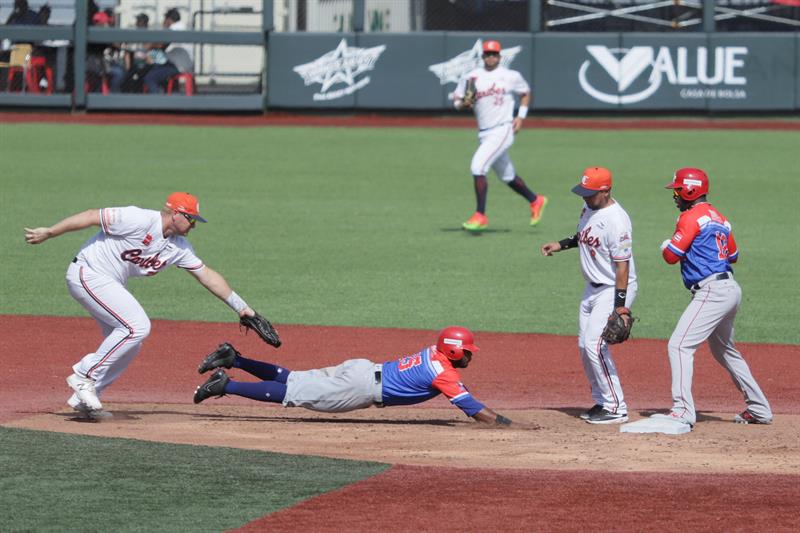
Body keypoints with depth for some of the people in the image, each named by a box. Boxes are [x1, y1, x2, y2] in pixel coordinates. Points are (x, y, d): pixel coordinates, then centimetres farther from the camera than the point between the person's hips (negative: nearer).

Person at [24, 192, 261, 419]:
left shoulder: (178, 247, 5)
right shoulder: (140, 220, -21)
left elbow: (206, 274, 10)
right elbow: (92, 216, -19)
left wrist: (241, 307, 8)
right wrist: (48, 233, -18)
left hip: (110, 285, 10)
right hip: (87, 274, -10)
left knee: (129, 344, 7)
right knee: (137, 326, -20)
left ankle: (83, 400, 13)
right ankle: (84, 375, -12)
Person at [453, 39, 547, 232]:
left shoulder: (511, 77, -1)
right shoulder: (470, 77, 6)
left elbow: (526, 93, 14)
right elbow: (456, 101, 9)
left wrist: (521, 116, 3)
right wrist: (464, 104, -14)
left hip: (503, 130, -6)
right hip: (484, 134, 6)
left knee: (478, 167, -21)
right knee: (506, 176, 17)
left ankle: (480, 216, -17)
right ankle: (535, 201, 40)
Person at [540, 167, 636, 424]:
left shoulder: (616, 220, -25)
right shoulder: (588, 208, 3)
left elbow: (622, 264, -25)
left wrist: (620, 305, -27)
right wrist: (562, 245, 13)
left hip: (614, 290, -10)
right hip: (592, 288, 10)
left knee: (595, 344, -16)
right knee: (585, 346, 11)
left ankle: (616, 409, -9)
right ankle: (602, 402, 23)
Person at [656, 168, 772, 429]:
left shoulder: (691, 217, -9)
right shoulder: (719, 218, 18)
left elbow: (671, 255, -11)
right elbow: (733, 255, 28)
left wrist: (665, 246, 10)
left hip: (712, 291, -10)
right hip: (730, 290, 10)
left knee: (680, 345, -16)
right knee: (725, 351, 25)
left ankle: (683, 411, -27)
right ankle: (759, 410, 30)